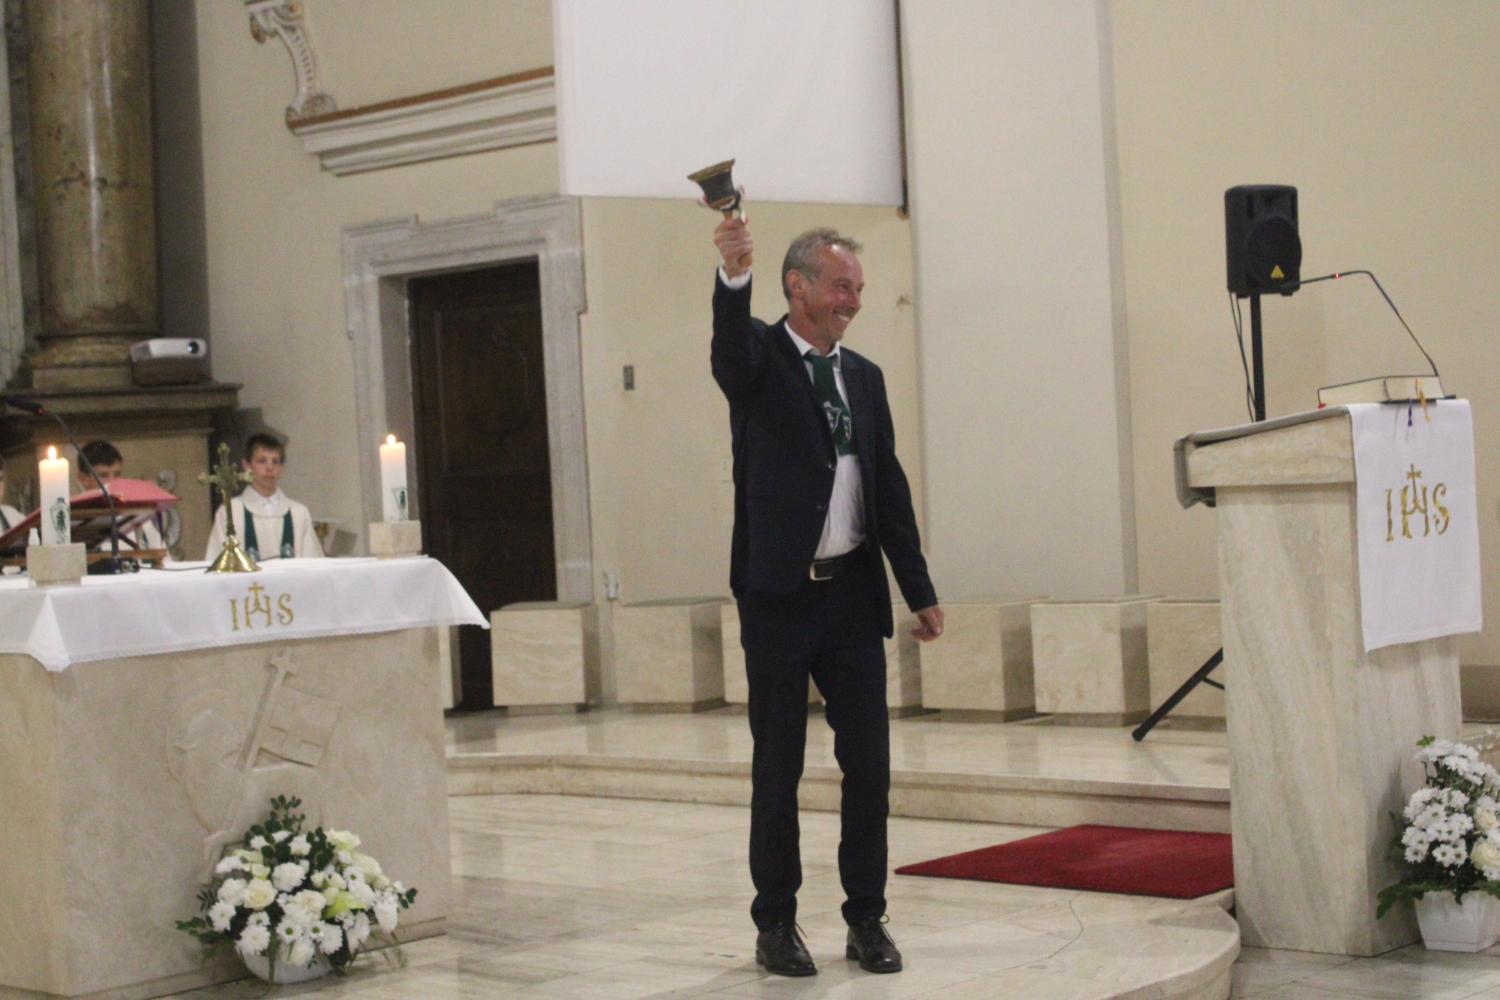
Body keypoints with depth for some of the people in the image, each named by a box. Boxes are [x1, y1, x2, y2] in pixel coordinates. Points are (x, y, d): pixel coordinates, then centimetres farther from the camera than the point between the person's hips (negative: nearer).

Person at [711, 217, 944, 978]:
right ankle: (776, 923, 15)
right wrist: (734, 273, -48)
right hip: (780, 594, -4)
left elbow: (889, 487, 15)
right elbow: (729, 340, -27)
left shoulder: (864, 377, 13)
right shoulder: (758, 359, -1)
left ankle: (866, 918, 16)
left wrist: (919, 590, 12)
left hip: (854, 595, 5)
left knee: (869, 762, 5)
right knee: (776, 769, 4)